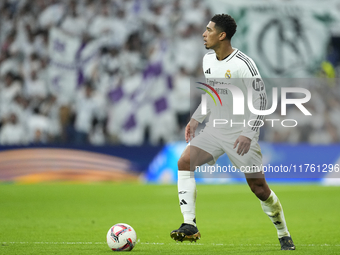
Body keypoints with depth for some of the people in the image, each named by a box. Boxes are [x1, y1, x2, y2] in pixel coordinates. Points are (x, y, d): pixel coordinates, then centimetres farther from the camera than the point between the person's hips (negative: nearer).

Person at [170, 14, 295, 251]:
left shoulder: (243, 64, -18)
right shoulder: (208, 60, 5)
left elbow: (261, 99, -16)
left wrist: (249, 134, -23)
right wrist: (196, 119, 11)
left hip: (240, 134, -6)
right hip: (214, 131, 6)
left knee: (258, 186, -2)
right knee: (184, 162, -15)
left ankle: (284, 235, 18)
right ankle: (190, 226, -16)